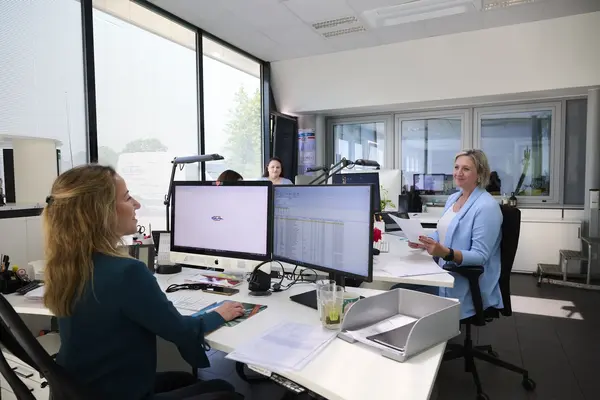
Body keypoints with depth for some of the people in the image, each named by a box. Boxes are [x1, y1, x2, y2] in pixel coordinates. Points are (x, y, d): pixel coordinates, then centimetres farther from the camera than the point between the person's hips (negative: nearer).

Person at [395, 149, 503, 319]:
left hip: (468, 286, -8)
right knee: (398, 290, -6)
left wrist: (446, 253, -36)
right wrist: (424, 242, -4)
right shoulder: (452, 198, 9)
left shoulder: (486, 206, -17)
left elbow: (480, 256, -21)